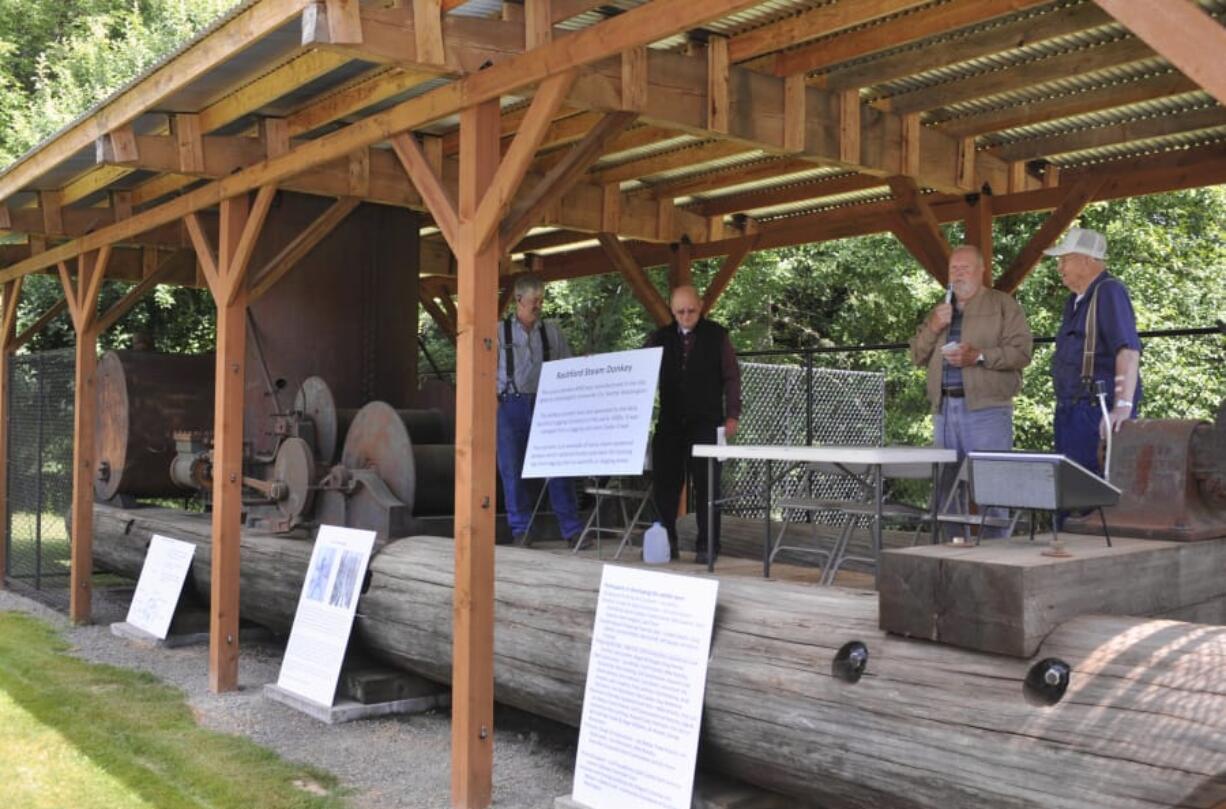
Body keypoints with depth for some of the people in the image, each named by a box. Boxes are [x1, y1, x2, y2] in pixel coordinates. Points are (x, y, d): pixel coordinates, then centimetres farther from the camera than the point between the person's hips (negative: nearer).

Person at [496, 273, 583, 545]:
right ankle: (520, 530, 13)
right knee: (512, 470, 2)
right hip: (511, 405, -1)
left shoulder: (552, 331, 11)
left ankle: (572, 530, 3)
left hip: (546, 404, 1)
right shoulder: (500, 330, 6)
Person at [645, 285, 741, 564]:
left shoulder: (716, 335, 2)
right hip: (669, 423, 3)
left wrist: (732, 415, -5)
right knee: (664, 483, 2)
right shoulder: (660, 337, 8)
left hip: (705, 423, -2)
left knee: (706, 484, -3)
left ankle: (707, 545, 4)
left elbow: (731, 376, 2)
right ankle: (664, 541, 13)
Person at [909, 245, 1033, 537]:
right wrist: (933, 328, 0)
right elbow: (917, 356, 17)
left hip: (986, 408, -5)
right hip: (945, 407, 5)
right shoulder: (940, 310, 22)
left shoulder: (1003, 305, 5)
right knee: (947, 488, 8)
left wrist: (979, 357, -17)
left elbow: (1021, 351, -6)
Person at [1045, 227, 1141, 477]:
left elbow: (1128, 351, -22)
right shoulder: (1075, 301, 18)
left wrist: (1124, 406, -31)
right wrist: (1063, 406, 17)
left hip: (1098, 412, -9)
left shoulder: (1109, 292, -11)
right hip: (1069, 411, 9)